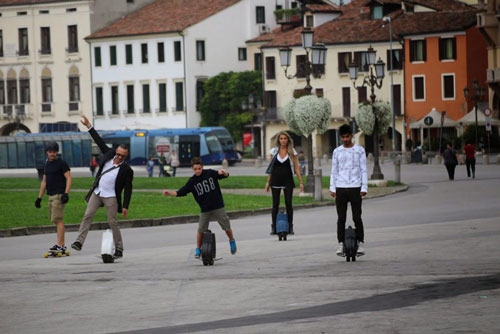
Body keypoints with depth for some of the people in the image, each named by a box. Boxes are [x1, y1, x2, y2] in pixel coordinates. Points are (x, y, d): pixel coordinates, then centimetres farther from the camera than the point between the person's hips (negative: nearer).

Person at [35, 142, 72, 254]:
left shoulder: (61, 163, -6)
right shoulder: (46, 164, 17)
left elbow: (69, 178, -11)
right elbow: (44, 181, 22)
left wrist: (66, 194, -20)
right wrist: (39, 197, 19)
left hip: (59, 195, -8)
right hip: (51, 196, 8)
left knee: (57, 219, -13)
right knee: (56, 220, 9)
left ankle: (60, 245, -15)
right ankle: (62, 245, 13)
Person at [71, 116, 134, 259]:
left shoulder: (127, 170, -10)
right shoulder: (109, 154, 2)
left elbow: (128, 189, -7)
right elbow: (100, 141, 10)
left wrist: (125, 207, -11)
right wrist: (89, 127, 9)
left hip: (111, 197, -5)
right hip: (97, 193, 5)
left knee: (113, 222, -1)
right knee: (87, 216, -5)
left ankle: (119, 249, 8)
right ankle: (79, 242, -9)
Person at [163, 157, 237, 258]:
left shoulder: (210, 173, -4)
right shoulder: (192, 181, -2)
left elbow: (226, 175, -1)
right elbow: (180, 192, -3)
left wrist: (223, 172, -24)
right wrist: (169, 193, -18)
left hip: (218, 207, -1)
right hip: (205, 210, 1)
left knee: (227, 227, 4)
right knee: (201, 230, -6)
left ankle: (232, 241, 31)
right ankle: (198, 250, 10)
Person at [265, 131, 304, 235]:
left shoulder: (292, 152, 2)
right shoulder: (274, 151, 6)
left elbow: (296, 167, 3)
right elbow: (271, 167, 10)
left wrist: (300, 182, -2)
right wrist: (268, 182, 7)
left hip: (288, 180, -1)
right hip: (275, 180, 1)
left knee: (288, 203, -4)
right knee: (275, 204, 1)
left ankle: (290, 227, 2)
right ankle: (274, 228, 4)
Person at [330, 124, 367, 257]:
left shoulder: (359, 150, 6)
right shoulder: (337, 151, 11)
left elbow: (363, 170, 4)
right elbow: (334, 171, 13)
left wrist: (364, 187, -4)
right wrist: (332, 188, 5)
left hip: (355, 187, -2)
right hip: (340, 188, 2)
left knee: (357, 217, -4)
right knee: (341, 218, -1)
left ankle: (360, 242, 2)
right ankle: (341, 243, 2)